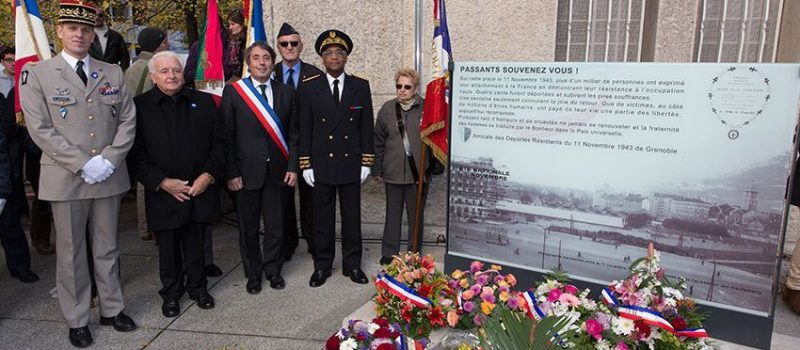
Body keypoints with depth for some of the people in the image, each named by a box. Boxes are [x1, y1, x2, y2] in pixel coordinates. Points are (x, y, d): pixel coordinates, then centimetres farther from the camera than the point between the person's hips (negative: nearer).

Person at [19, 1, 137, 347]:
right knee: (71, 253, 9)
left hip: (109, 177, 3)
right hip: (65, 179, -2)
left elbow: (128, 121, 4)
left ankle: (112, 309, 28)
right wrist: (83, 164, -16)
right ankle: (76, 320, 23)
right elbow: (41, 130, -8)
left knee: (107, 249, 14)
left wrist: (109, 159, -10)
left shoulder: (113, 73, 8)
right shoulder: (37, 74, -1)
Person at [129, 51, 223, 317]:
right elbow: (136, 152, -5)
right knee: (168, 247, 11)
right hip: (163, 193, -1)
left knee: (196, 243, 13)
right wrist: (162, 182, -12)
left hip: (200, 188, 2)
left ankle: (198, 287, 32)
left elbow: (219, 141, 5)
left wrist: (208, 175, -7)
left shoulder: (203, 102, 5)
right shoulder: (140, 106, -2)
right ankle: (171, 292, 30)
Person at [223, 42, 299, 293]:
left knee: (276, 225, 11)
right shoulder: (233, 91, -1)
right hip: (247, 171, -2)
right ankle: (253, 274, 28)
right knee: (249, 228, 10)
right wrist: (231, 173, -8)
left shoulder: (286, 93, 6)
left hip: (278, 171, 2)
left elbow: (293, 134, 6)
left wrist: (293, 167, -1)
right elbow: (227, 136, -4)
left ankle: (273, 270, 30)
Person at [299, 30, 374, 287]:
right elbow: (304, 129, 1)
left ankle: (352, 264, 23)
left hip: (351, 164, 1)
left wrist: (366, 162, 0)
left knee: (352, 216, 9)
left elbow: (366, 127, 4)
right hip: (321, 164, 0)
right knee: (323, 217, 8)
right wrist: (306, 165, -3)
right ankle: (322, 265, 21)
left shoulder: (361, 87, 3)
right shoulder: (310, 88, 1)